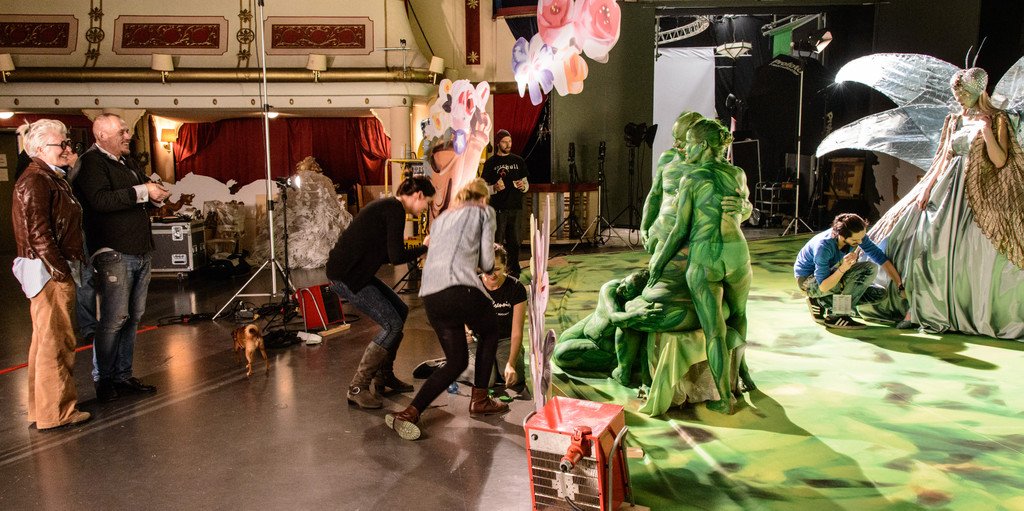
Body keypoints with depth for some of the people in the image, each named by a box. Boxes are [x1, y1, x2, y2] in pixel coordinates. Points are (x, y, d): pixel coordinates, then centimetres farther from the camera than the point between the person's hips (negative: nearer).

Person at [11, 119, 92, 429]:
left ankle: (42, 409, 29)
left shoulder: (52, 177, 17)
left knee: (47, 339, 17)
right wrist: (60, 270, -18)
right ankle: (56, 412, 5)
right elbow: (38, 232, -20)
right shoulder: (35, 181, -14)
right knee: (56, 340, -4)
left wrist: (65, 268, 13)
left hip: (55, 269, 11)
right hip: (48, 270, -11)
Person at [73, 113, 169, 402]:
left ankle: (123, 376, 19)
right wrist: (143, 191, -20)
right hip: (114, 253, -8)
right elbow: (101, 200, -23)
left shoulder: (127, 161, 20)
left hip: (141, 252, 9)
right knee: (114, 318, -8)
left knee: (133, 317, 10)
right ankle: (103, 379, 4)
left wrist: (156, 197, 8)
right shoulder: (92, 162, -7)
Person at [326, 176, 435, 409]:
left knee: (400, 311, 14)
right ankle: (357, 388, -3)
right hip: (345, 276, -10)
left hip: (356, 271, 10)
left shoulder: (388, 206, 15)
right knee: (392, 324, -9)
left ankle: (384, 376, 22)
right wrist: (425, 247, -6)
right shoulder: (395, 210, -15)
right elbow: (397, 257, -20)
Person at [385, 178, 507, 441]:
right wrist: (488, 266, 30)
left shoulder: (441, 218, 31)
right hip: (460, 288, -6)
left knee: (457, 361, 16)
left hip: (430, 296, 6)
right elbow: (487, 263, 7)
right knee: (489, 333, 26)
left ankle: (410, 412, 2)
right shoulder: (484, 212, 14)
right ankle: (479, 400, 28)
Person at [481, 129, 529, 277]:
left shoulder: (518, 161, 13)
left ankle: (514, 271, 13)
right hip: (498, 209, -3)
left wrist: (523, 186, -5)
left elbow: (527, 184, 18)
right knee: (497, 243, -4)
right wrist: (495, 188, -18)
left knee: (514, 242, 5)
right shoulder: (491, 162, 4)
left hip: (516, 208, 3)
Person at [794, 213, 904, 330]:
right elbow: (823, 287, -31)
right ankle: (836, 316, -20)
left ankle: (822, 302, -1)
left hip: (832, 276, 8)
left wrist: (901, 287, -9)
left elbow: (883, 260, -6)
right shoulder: (823, 246, -34)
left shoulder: (859, 236, -16)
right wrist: (842, 269, -46)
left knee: (879, 294, -2)